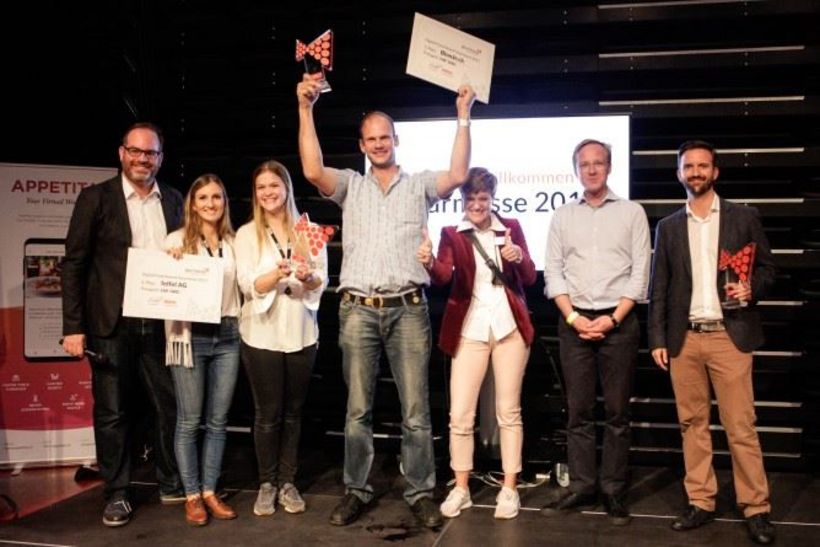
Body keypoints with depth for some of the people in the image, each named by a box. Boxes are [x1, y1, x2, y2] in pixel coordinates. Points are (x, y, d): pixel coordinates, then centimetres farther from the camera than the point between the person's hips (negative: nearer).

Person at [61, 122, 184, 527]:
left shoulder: (174, 201, 9)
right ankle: (116, 494, 18)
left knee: (170, 406, 9)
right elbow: (74, 263, -3)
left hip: (162, 322, 3)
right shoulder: (96, 198, -1)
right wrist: (73, 326, -9)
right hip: (113, 324, -3)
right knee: (113, 413, 5)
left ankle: (171, 484, 25)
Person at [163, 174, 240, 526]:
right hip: (190, 336, -3)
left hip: (227, 336, 4)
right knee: (189, 421, 2)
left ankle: (210, 492, 19)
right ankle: (192, 496, 13)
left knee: (218, 420, 8)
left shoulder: (233, 242, 11)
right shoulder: (177, 240, 0)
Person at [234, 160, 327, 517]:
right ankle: (266, 484, 17)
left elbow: (322, 280, 4)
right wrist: (279, 272, -27)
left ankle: (287, 482, 21)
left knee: (293, 411, 10)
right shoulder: (247, 234, 0)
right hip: (262, 333, -2)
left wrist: (307, 277, -19)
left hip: (301, 332, 2)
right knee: (268, 413, 4)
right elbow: (249, 284, -9)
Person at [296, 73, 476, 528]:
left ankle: (422, 492, 14)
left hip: (408, 309, -1)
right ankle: (357, 491, 19)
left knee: (416, 409, 3)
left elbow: (458, 176, -7)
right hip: (358, 310, 1)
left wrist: (464, 117, -9)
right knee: (358, 409, 8)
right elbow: (313, 171, -6)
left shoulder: (419, 185, 11)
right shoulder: (350, 186, 12)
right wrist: (306, 109, -10)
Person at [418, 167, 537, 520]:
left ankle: (509, 489, 16)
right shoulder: (451, 234, 3)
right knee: (459, 414, -2)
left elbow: (530, 278, 1)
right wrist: (429, 263, -36)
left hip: (509, 326, 1)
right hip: (469, 329, 0)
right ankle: (460, 489, 13)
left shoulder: (511, 227, 6)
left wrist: (519, 257, -21)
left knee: (508, 410, 6)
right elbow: (443, 276, -13)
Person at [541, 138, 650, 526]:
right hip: (574, 322, 2)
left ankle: (613, 491, 10)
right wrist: (573, 317, -6)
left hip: (619, 321, -2)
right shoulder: (562, 217, 11)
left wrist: (613, 319, -9)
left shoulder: (632, 213, 6)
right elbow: (553, 272, 6)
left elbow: (640, 272, 0)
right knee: (578, 410, 4)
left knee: (617, 411, 3)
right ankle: (581, 487, 12)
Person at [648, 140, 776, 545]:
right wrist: (657, 339, 3)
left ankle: (756, 508, 7)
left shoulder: (744, 218, 6)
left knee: (740, 426, -3)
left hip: (729, 336, -2)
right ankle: (701, 503, 16)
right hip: (684, 339, 3)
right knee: (692, 424, 7)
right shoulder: (668, 227, 11)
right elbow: (658, 289, 9)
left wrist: (752, 289, -14)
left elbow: (766, 268, 8)